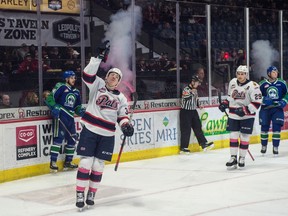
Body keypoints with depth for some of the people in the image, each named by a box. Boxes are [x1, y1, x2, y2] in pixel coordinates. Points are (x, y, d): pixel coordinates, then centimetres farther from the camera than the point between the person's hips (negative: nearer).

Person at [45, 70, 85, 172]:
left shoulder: (76, 92, 19)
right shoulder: (61, 87, -3)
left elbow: (77, 106, 23)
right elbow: (49, 98, -7)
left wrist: (80, 110, 2)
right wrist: (55, 107, -21)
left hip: (70, 117, 8)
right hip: (60, 115, -8)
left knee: (72, 139, 9)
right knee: (59, 137, -14)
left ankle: (68, 162, 20)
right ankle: (53, 162, -12)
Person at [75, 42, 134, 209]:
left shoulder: (121, 98, 12)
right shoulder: (97, 84, 4)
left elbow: (122, 116, 10)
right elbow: (88, 73, -12)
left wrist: (126, 125, -11)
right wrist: (99, 58, -19)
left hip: (107, 135, 3)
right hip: (90, 130, -3)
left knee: (98, 166, 5)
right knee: (86, 162, -8)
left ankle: (91, 194, 17)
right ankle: (80, 194, -2)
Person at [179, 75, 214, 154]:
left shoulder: (195, 90, 12)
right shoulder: (186, 89, -14)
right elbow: (186, 98, -28)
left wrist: (198, 105, 10)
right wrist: (192, 92, -23)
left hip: (193, 111, 8)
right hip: (185, 112, -8)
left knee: (198, 127, 8)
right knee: (186, 130, -6)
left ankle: (204, 144, 11)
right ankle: (183, 147, 0)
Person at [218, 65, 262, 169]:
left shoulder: (252, 86, -16)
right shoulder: (232, 82, 4)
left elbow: (257, 102, -16)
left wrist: (245, 110, -24)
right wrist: (225, 103, 4)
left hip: (247, 116, -4)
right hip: (233, 114, 4)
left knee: (244, 137, 1)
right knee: (233, 136, 2)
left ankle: (242, 158, 14)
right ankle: (233, 158, 7)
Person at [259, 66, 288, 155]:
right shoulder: (262, 84, 0)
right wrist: (265, 101, -14)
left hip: (277, 109, 0)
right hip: (265, 109, 0)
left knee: (277, 127, -6)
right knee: (264, 128, 5)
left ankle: (275, 147, 3)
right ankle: (264, 146, 20)